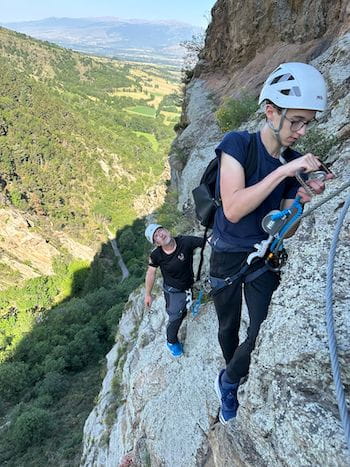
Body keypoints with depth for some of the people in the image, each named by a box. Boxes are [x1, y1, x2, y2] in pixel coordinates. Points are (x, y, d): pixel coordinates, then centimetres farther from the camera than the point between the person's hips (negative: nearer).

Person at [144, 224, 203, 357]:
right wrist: (148, 294, 0)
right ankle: (171, 341, 30)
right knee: (175, 317, 3)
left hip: (188, 286, 2)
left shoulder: (185, 241, -25)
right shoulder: (156, 255, -21)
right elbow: (151, 273, -8)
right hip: (172, 290, -2)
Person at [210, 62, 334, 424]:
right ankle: (231, 380, 45)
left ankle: (228, 382, 24)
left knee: (265, 332, -6)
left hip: (264, 258, 3)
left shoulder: (295, 163, -3)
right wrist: (283, 171, -31)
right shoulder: (237, 144, -17)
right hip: (227, 256, -3)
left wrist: (302, 199, -19)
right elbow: (233, 209, -30)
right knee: (229, 327, 15)